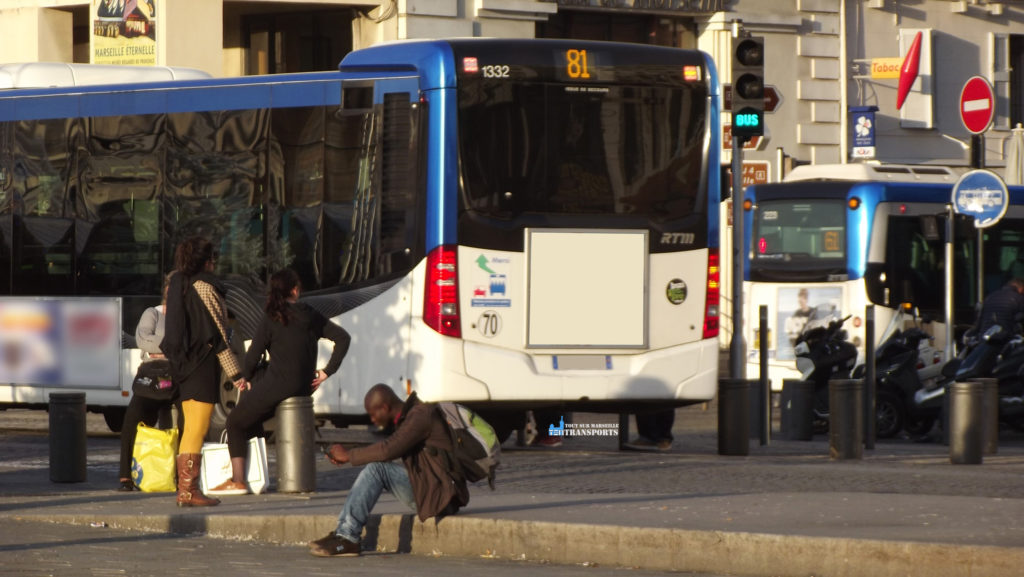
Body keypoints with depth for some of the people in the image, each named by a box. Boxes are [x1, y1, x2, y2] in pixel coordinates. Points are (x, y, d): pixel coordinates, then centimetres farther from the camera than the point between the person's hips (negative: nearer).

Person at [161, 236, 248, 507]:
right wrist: (235, 373, -10)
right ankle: (188, 491, -11)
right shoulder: (204, 286, -12)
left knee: (190, 429, 12)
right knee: (197, 430, -9)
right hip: (202, 363, -9)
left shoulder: (177, 285, 13)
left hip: (183, 363, 9)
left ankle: (185, 488, 12)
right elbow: (218, 334, -13)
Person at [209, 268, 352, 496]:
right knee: (252, 419, 27)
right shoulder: (312, 316, 7)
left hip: (276, 387, -7)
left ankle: (238, 481, 1)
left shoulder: (271, 320, -9)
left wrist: (247, 377, 12)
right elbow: (343, 338, 9)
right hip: (304, 388, 7)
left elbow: (253, 357, -8)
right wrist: (327, 371, 8)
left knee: (236, 422, 9)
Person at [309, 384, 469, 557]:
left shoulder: (420, 415, -15)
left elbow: (388, 450, -23)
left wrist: (348, 455, -11)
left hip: (440, 495, -10)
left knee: (377, 469, -19)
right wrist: (346, 456, 10)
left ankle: (348, 538, -21)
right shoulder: (406, 416, 17)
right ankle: (343, 535, -4)